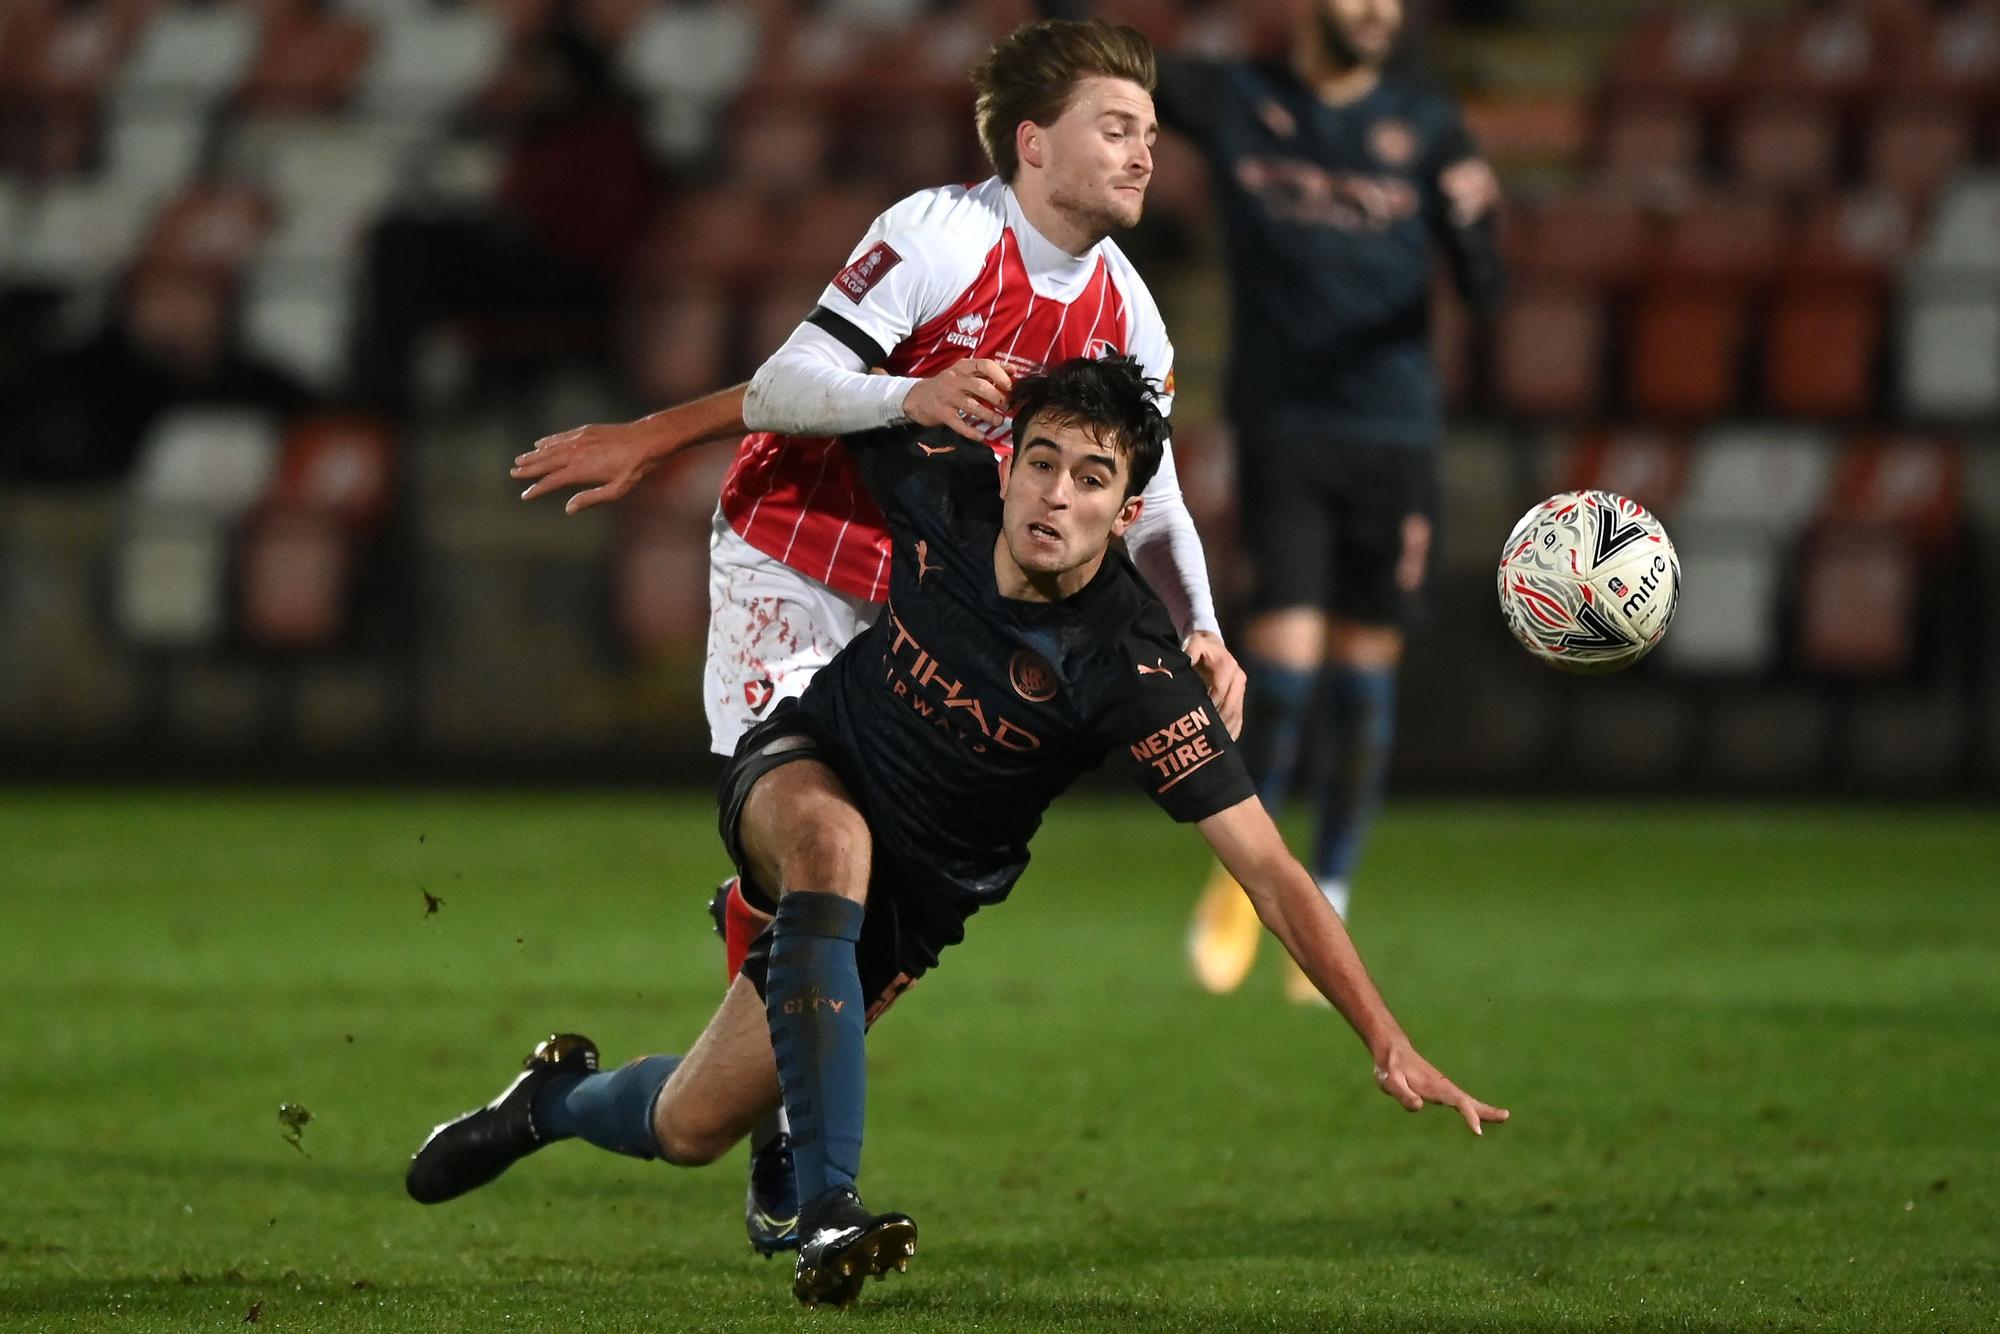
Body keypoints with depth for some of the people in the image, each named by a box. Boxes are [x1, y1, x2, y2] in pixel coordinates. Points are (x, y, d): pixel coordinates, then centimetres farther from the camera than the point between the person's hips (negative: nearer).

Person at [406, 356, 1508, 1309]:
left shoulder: (1129, 671, -32)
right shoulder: (945, 487, -22)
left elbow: (1267, 866, -34)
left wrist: (1389, 1043, -40)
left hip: (916, 892, 0)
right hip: (802, 768, 1)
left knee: (686, 1129, 0)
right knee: (832, 838, -38)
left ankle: (556, 1101, 38)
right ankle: (828, 1215, -40)